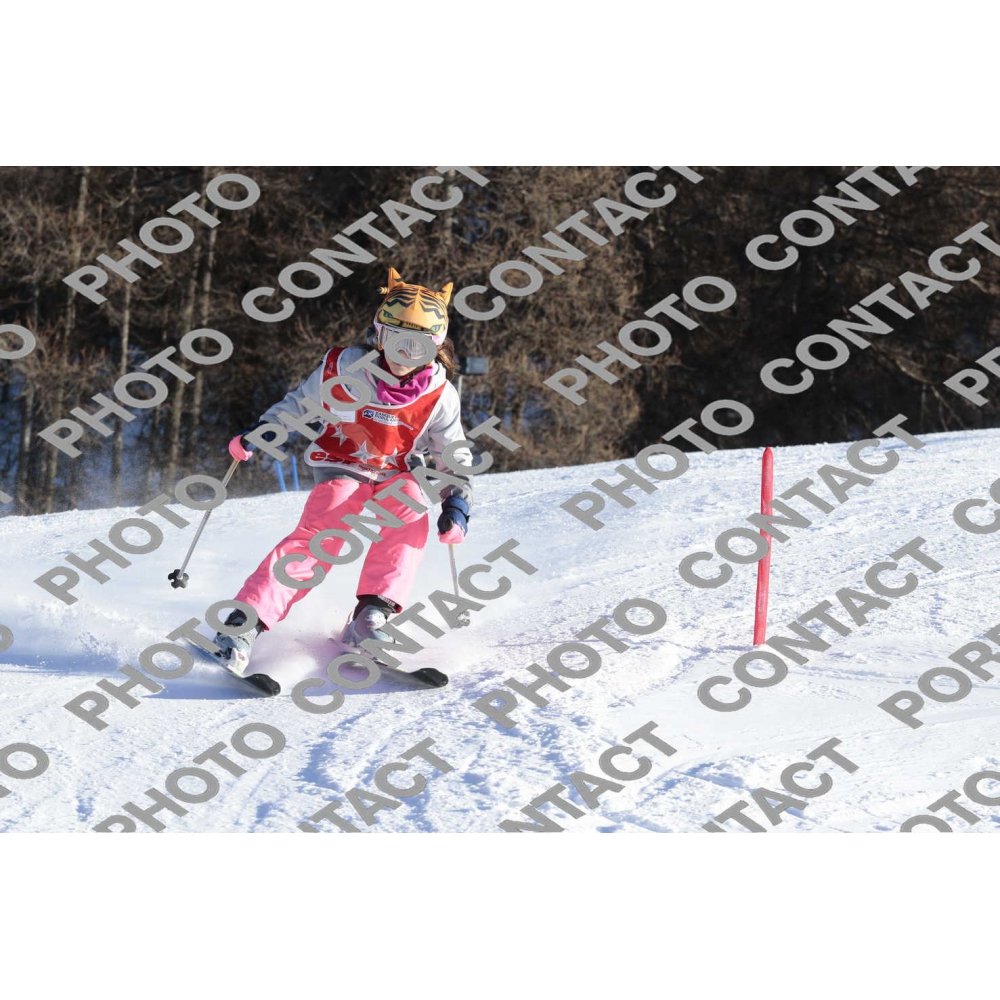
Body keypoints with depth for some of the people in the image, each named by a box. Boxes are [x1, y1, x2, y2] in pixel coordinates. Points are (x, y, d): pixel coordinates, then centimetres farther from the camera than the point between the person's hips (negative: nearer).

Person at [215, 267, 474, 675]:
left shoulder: (440, 397, -8)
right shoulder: (345, 369, -11)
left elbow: (455, 459, 2)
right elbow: (299, 403, 7)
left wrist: (457, 503, -15)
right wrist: (258, 432, -4)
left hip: (393, 474, 3)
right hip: (340, 465, -2)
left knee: (411, 515, -31)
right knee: (322, 533, -29)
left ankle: (370, 618, -33)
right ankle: (245, 622, -38)